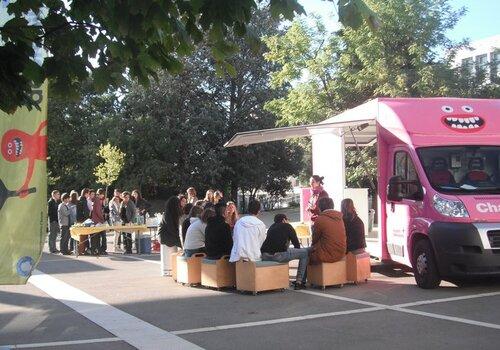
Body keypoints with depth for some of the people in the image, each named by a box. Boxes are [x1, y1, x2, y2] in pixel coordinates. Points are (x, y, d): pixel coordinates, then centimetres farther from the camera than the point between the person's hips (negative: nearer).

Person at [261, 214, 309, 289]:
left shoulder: (272, 227, 27)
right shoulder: (287, 226, 10)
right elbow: (296, 243, 12)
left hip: (264, 256, 7)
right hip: (278, 256, -7)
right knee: (305, 252, 9)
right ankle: (299, 282, 7)